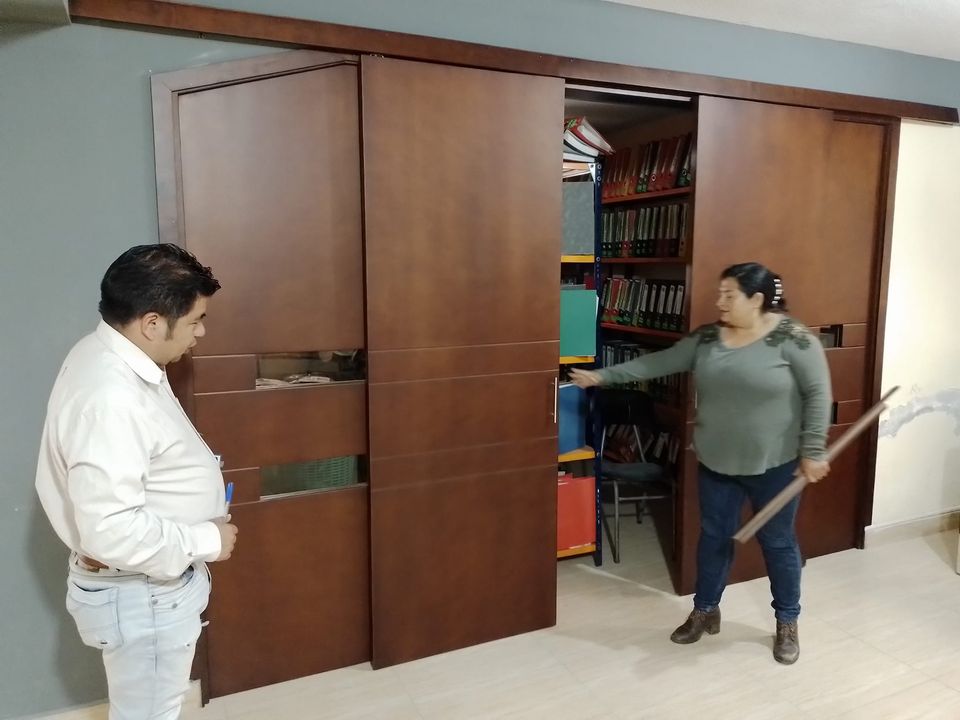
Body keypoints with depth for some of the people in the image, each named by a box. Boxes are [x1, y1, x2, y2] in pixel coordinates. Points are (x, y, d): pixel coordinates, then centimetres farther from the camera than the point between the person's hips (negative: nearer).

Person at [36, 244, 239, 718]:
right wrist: (205, 541, -21)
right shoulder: (110, 398, -32)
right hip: (138, 594, -9)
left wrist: (194, 466, 6)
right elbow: (111, 531, -33)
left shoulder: (110, 357, 0)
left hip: (148, 582, 9)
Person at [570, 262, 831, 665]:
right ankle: (705, 611, 34)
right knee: (714, 536, 16)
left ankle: (787, 623, 32)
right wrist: (602, 376, -1)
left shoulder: (793, 339, -13)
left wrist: (813, 451, -14)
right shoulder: (707, 338, 1)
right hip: (717, 463, 4)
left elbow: (817, 394, -11)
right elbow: (658, 363, 2)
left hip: (774, 465, -4)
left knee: (777, 542, 12)